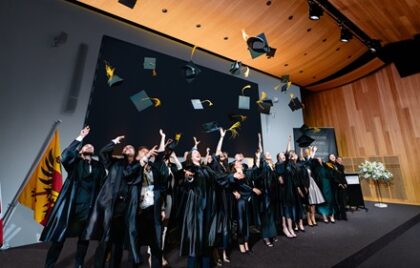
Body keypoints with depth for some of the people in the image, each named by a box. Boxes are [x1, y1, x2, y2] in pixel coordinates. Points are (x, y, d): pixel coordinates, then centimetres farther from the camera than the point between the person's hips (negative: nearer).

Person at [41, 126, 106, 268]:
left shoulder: (98, 166, 6)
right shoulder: (75, 162, 1)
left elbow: (102, 186, 4)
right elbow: (64, 156, -22)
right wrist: (80, 138, -21)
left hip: (88, 207, 3)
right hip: (71, 206, -2)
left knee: (84, 238, 14)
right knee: (59, 237, 5)